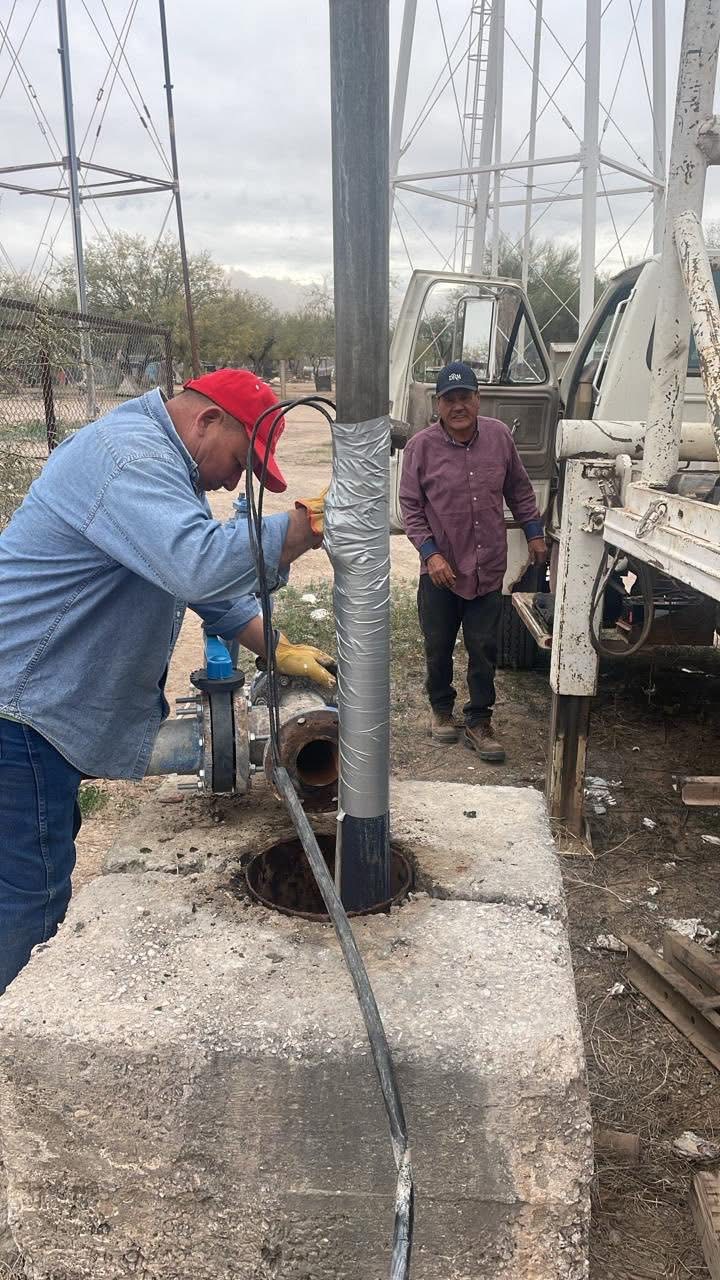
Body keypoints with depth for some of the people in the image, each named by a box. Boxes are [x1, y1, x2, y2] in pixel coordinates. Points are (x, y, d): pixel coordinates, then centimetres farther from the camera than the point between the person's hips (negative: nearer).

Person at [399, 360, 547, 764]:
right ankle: (441, 709, 35)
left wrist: (534, 532, 12)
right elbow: (411, 507, -5)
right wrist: (431, 553, -14)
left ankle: (479, 723, 19)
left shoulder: (499, 436, -1)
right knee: (439, 647, 13)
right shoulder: (421, 446, -8)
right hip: (441, 570, -1)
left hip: (489, 568, 1)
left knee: (484, 650, 6)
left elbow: (519, 489, 12)